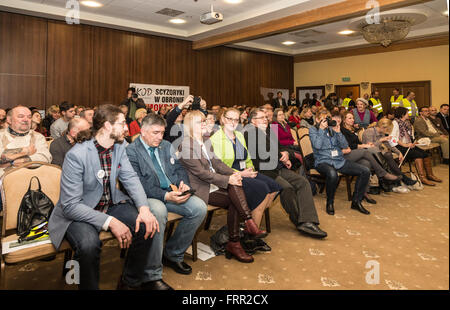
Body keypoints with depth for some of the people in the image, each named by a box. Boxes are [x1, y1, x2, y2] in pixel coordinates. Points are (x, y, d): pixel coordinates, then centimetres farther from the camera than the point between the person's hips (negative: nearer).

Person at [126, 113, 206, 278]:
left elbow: (179, 169, 16)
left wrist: (184, 183, -8)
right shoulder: (131, 151, -4)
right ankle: (154, 272, -22)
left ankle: (173, 254, 3)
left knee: (199, 207, -17)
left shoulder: (166, 146, 17)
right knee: (158, 211, -38)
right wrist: (166, 196, -25)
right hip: (148, 196, -6)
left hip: (172, 191, 6)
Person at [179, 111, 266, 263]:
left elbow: (217, 162, 11)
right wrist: (227, 180, -21)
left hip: (214, 183, 7)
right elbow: (200, 172, -18)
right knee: (234, 201, -23)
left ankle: (233, 243, -20)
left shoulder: (206, 142, 16)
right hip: (201, 190, -7)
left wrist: (233, 173, -9)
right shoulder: (186, 145, -11)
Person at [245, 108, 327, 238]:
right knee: (287, 187, -28)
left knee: (303, 182, -14)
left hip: (279, 168, 8)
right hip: (264, 171, -8)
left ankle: (307, 222, -21)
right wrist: (281, 157, -5)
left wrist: (286, 153, 3)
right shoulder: (249, 133, -2)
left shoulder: (269, 132, 24)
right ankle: (298, 221, -6)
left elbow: (281, 148, 28)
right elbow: (261, 155, -12)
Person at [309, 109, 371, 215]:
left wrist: (338, 132, -3)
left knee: (365, 171, -10)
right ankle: (330, 203, -16)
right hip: (323, 161, -6)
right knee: (332, 174, -41)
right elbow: (317, 145, -14)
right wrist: (321, 129, -10)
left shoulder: (332, 129, 16)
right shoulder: (313, 130, 5)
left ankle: (356, 201, 1)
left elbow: (345, 146, 9)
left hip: (340, 161, 6)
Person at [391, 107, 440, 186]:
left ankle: (429, 175, 2)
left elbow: (410, 136, 22)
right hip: (400, 147, -8)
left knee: (426, 154, -9)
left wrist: (413, 142, 2)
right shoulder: (395, 123, -8)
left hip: (408, 145, 8)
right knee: (418, 154, -25)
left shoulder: (407, 123, 18)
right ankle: (422, 178, -23)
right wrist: (405, 145, -20)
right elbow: (393, 138, -18)